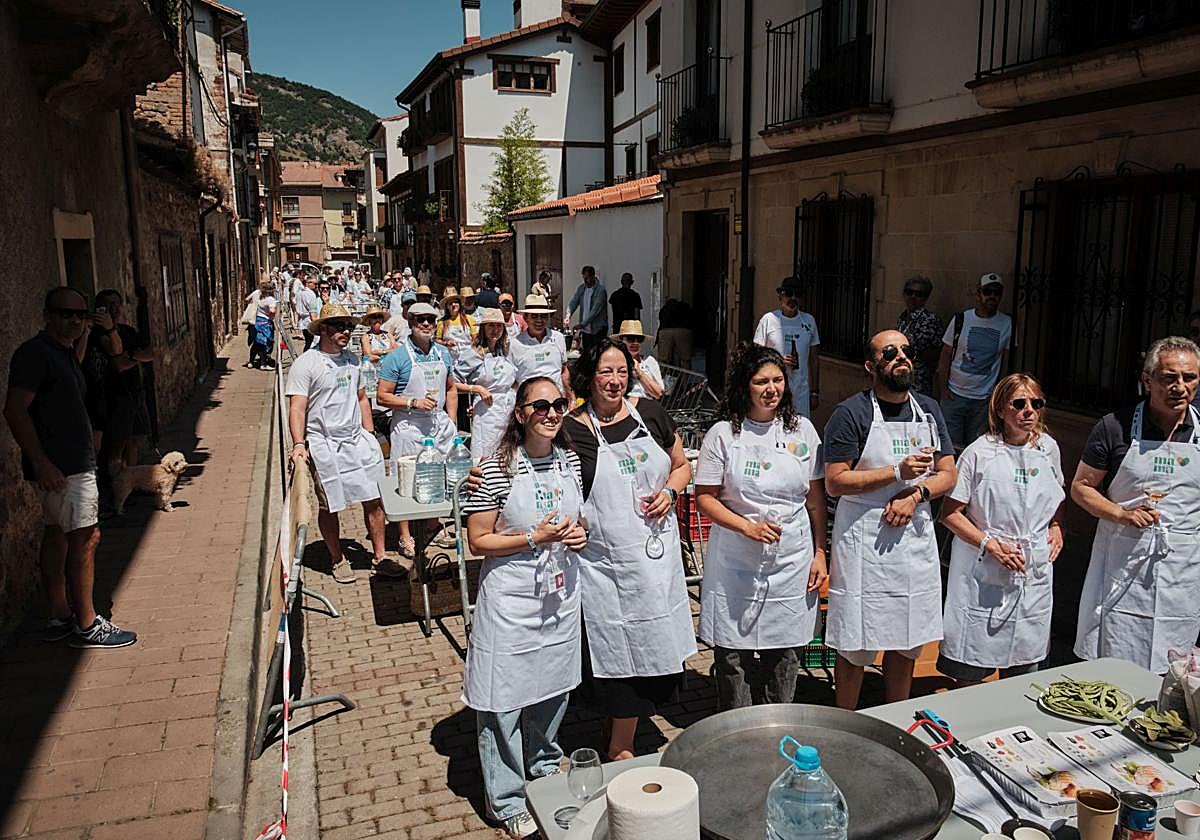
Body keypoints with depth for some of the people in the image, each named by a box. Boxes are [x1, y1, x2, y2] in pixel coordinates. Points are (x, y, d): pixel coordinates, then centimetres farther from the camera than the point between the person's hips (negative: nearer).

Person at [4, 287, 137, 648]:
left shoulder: (63, 351, 13)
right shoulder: (34, 352, -15)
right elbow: (15, 410, -21)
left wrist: (86, 331, 24)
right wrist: (40, 462, -25)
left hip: (73, 462, 10)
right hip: (59, 466, -10)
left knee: (57, 534, 14)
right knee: (85, 537, -7)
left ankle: (59, 617, 23)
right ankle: (87, 625, 0)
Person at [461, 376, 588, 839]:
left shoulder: (570, 460, 1)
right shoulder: (497, 468, -17)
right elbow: (479, 541, -14)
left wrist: (579, 533, -5)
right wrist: (535, 538, -22)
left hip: (561, 593, 6)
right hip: (511, 599, -5)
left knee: (553, 688, 21)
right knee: (504, 701, 5)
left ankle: (545, 767, 46)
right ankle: (507, 801, 25)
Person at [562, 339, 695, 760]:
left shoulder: (650, 413, 4)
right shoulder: (572, 431, -7)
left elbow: (681, 465, 16)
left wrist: (669, 492, -4)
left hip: (657, 556, 4)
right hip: (606, 563, -4)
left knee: (650, 647, 13)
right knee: (618, 653, 5)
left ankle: (622, 745, 34)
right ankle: (619, 749, 28)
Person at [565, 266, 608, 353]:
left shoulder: (600, 289, -14)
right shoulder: (581, 288, 7)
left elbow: (596, 310, -20)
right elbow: (573, 302, 3)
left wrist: (582, 324, -23)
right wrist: (568, 315, -18)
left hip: (598, 329, -6)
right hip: (585, 329, 6)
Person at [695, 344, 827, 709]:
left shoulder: (802, 429, 3)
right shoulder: (723, 434, -5)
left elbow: (815, 498, 8)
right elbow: (704, 497, -4)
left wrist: (820, 553, 5)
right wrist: (746, 527, -17)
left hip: (792, 562, 2)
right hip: (735, 565, -2)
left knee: (784, 655, 11)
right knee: (732, 656, 5)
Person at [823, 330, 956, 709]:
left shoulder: (928, 410, 9)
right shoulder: (851, 413, -9)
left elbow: (947, 475, 9)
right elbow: (835, 482, -13)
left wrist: (915, 494, -11)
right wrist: (898, 472, -20)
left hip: (916, 537, 6)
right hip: (864, 542, -5)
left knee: (907, 642, 15)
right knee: (855, 647, 2)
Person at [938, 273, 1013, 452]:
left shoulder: (1007, 324, 3)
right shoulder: (961, 319, 0)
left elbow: (1006, 362, 7)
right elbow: (945, 357, 3)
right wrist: (943, 388, -4)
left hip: (985, 399, 1)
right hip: (954, 395, -1)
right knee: (951, 445, -1)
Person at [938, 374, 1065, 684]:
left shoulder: (1048, 448, 6)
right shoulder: (980, 452, -10)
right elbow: (950, 512, -9)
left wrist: (1056, 527, 5)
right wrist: (991, 545, -18)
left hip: (1035, 572, 5)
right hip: (985, 573, -4)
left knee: (1024, 670, 13)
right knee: (970, 674, 1)